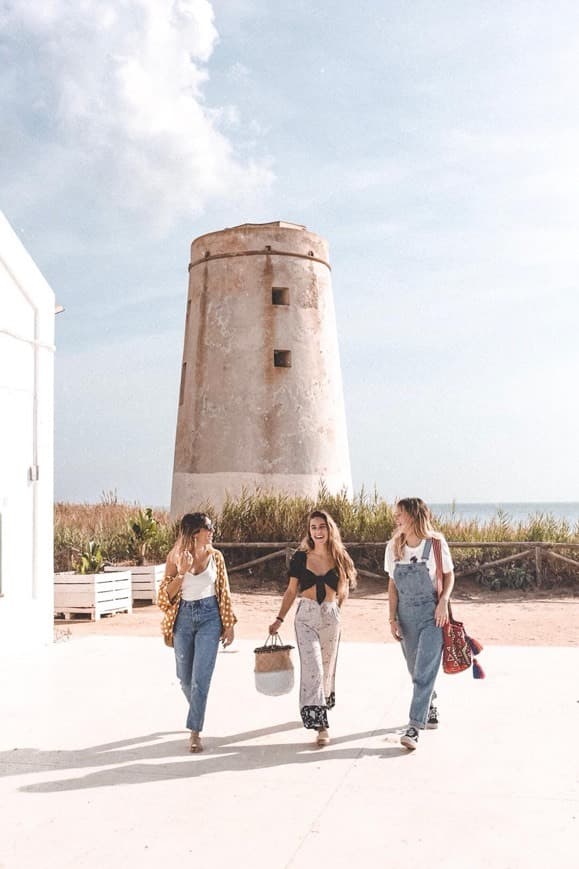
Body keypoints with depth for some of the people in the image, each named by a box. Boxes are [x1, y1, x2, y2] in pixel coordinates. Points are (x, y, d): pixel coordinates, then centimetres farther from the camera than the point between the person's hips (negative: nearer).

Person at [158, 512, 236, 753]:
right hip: (183, 617, 1)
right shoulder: (175, 557, -2)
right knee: (185, 677, 13)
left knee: (201, 677, -8)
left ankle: (195, 732, 0)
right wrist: (182, 572, -18)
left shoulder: (215, 556, 1)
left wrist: (229, 624, 4)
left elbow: (224, 592, 6)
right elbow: (165, 595, -4)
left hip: (209, 617, -1)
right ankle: (198, 714, 42)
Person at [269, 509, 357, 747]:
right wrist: (279, 619, 2)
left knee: (327, 667, 13)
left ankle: (324, 706, 38)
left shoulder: (340, 558, 2)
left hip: (331, 616, 2)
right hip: (306, 616, -1)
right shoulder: (300, 557, 0)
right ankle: (320, 725, -12)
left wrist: (335, 610, 12)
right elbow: (291, 591, 6)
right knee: (311, 667, -12)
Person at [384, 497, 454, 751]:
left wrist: (443, 601, -14)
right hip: (406, 616, 4)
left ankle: (414, 728, -7)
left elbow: (449, 575, 2)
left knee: (424, 672, -10)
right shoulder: (393, 547, 1)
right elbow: (393, 584, 6)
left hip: (432, 615, -4)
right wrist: (392, 618, 2)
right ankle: (430, 707, 41)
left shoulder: (436, 543, -9)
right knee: (416, 671, 15)